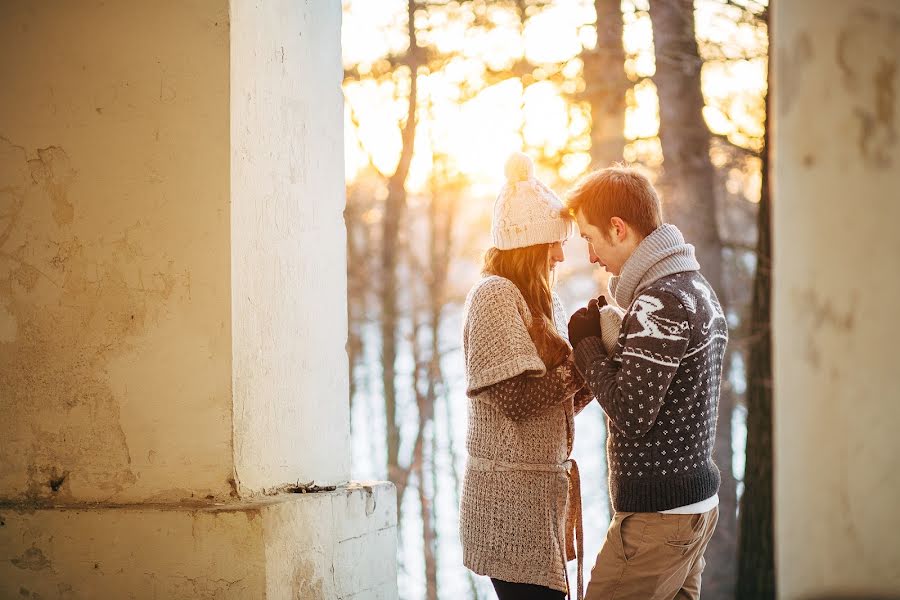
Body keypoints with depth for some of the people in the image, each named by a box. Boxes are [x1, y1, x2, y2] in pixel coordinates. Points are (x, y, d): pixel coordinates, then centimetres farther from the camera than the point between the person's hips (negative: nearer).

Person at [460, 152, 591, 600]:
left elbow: (562, 402, 14)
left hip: (544, 492, 9)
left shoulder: (541, 302, 17)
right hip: (513, 499, -9)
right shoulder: (494, 295, -10)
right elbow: (520, 397, -19)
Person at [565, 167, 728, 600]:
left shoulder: (661, 303, -18)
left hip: (657, 515, -10)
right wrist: (609, 335, 4)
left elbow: (632, 413, -21)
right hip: (697, 502, 10)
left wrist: (588, 345, -9)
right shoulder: (697, 287, 14)